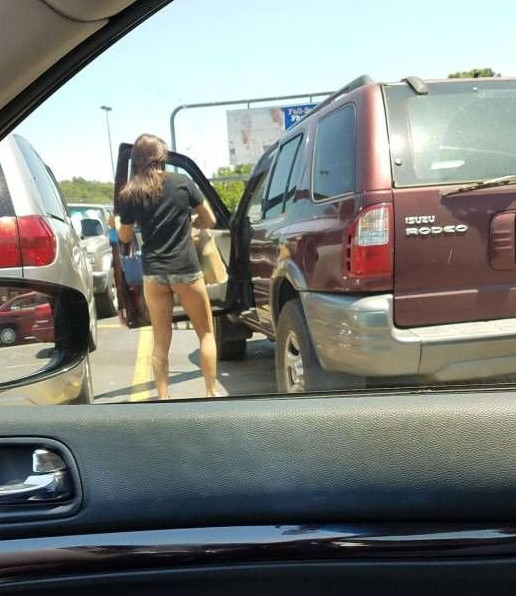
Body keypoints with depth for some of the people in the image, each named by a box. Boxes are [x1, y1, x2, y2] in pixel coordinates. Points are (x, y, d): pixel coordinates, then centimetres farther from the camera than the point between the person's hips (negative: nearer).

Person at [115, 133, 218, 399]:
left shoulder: (128, 194, 1)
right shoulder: (182, 182, -3)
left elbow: (125, 237, 12)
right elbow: (209, 220, 6)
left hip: (153, 273, 2)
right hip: (185, 270, -2)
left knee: (161, 340, 11)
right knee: (206, 332, 13)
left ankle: (163, 399, 13)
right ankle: (211, 393, 13)